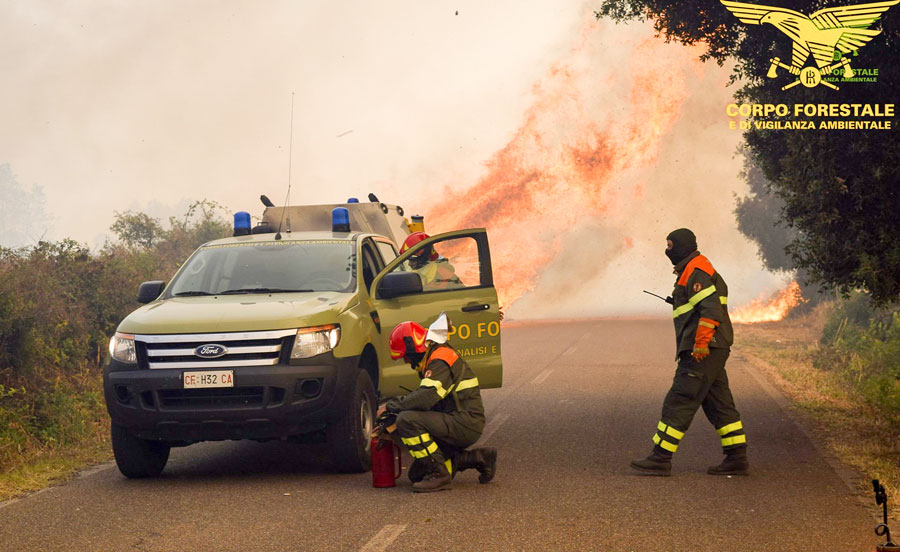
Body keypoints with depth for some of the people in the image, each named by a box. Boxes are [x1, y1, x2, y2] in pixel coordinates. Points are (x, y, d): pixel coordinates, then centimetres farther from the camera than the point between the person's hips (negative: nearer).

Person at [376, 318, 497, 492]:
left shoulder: (440, 361, -15)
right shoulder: (433, 360, 19)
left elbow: (426, 397, -29)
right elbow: (421, 395, 24)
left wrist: (392, 405, -16)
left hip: (465, 424, -11)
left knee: (407, 420, -24)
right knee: (417, 474, 11)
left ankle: (439, 474, -19)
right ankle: (478, 458, 13)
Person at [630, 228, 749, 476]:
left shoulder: (696, 272, -12)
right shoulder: (697, 271, 21)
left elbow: (711, 307, -23)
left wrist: (700, 342, -26)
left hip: (701, 352, -11)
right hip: (712, 351, 11)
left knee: (679, 402, -8)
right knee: (719, 404, 11)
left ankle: (661, 458, -8)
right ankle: (737, 458, 10)